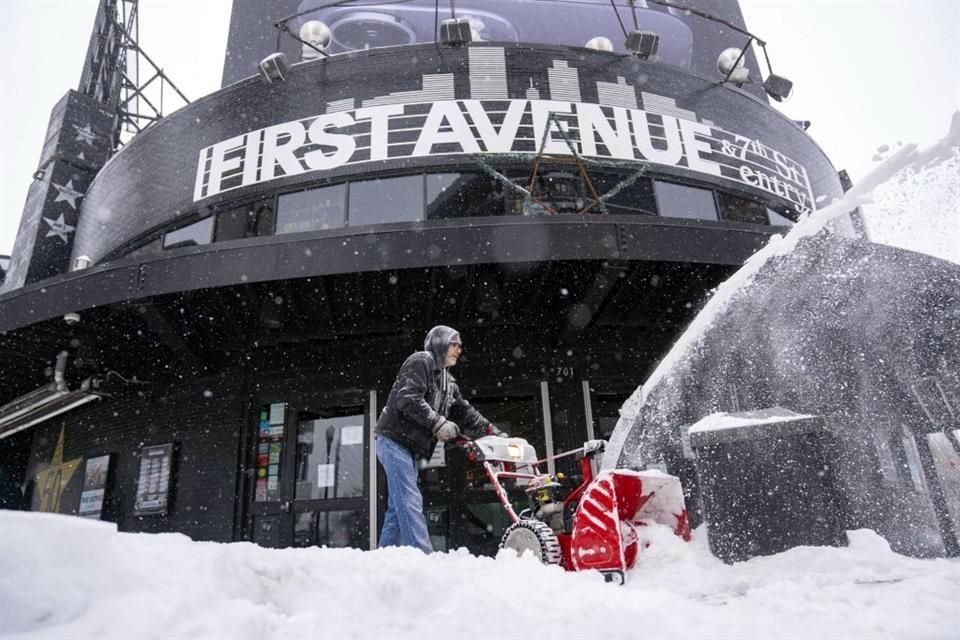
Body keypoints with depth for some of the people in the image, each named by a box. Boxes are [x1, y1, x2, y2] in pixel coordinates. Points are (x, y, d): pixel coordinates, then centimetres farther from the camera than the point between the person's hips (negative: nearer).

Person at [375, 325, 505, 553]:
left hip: (410, 446, 10)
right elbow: (408, 399, -20)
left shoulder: (448, 381, 21)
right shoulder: (420, 361, -7)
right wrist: (438, 423, -22)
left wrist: (494, 433, 9)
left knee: (399, 507, 9)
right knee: (410, 501, -14)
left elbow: (464, 412, 18)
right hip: (395, 440, -9)